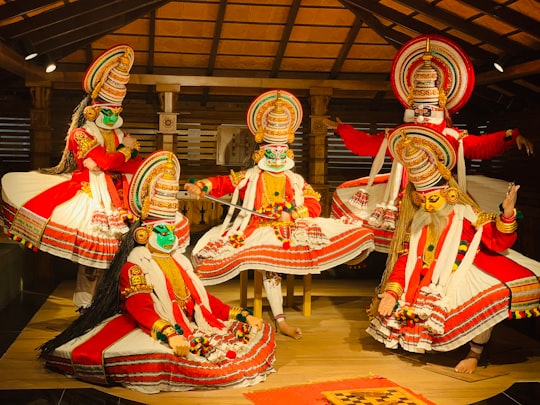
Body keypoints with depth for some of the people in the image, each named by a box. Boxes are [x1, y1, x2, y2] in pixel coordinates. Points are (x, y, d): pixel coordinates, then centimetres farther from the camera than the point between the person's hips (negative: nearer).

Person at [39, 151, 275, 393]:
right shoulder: (135, 267, -4)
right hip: (158, 330, -7)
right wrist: (170, 334, -38)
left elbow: (202, 298, 20)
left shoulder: (179, 261, 21)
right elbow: (141, 310, -19)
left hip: (193, 325, 7)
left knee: (255, 331, -4)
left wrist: (242, 316, 11)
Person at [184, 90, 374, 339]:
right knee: (269, 265, -28)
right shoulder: (249, 178, 10)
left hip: (292, 231, 3)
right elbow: (223, 183, 0)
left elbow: (314, 206, 4)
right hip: (260, 231, -3)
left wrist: (291, 213, -12)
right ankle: (280, 320, -22)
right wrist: (200, 187, -19)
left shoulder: (296, 181, 13)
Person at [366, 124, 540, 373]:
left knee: (491, 295, -34)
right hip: (429, 286, 5)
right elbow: (404, 260, 2)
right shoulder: (416, 223, 4)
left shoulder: (466, 214, -8)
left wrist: (507, 214, -32)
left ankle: (475, 352, -9)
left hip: (465, 280, -5)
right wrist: (391, 292, -11)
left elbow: (498, 242, -14)